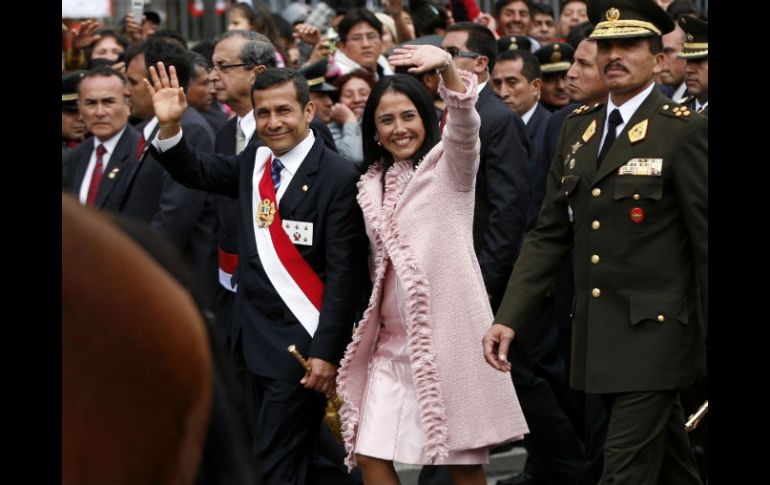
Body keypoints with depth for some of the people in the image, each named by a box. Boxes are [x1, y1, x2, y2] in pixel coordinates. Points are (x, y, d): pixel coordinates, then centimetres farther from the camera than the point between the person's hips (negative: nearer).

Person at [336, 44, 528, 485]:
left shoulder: (449, 165, -2)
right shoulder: (373, 184, 14)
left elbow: (465, 125, -23)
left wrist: (447, 66, -41)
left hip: (447, 331, -5)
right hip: (393, 339, 5)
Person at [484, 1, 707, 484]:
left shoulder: (685, 131, -9)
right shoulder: (578, 128, 11)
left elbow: (705, 243, -9)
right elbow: (549, 235, 11)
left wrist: (705, 338, -9)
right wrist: (508, 319, 2)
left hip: (653, 334, -6)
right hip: (596, 336, 6)